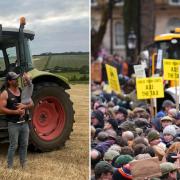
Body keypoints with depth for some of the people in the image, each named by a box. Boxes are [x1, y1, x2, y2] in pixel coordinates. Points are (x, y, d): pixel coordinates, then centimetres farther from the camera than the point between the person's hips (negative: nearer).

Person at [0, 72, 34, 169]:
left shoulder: (23, 91, 8)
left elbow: (31, 104, 8)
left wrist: (24, 106, -13)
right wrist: (15, 111, -20)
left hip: (24, 123, 5)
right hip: (13, 124, -5)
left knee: (24, 145, 11)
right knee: (13, 146, -2)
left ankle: (23, 165, 23)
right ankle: (9, 166, 8)